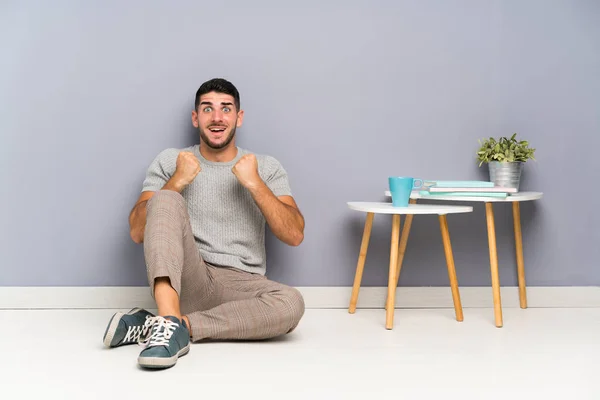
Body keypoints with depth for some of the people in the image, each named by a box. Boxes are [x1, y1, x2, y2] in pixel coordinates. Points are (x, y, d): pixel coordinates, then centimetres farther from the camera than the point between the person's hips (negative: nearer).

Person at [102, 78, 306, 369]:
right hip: (185, 279, 0)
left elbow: (295, 235, -1)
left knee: (291, 303, -33)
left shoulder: (267, 167, 11)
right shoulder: (169, 161, 9)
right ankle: (170, 321, -41)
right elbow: (137, 233, 1)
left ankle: (167, 324, -28)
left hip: (240, 286, 1)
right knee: (165, 200, -25)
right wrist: (177, 181, -9)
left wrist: (254, 183, -9)